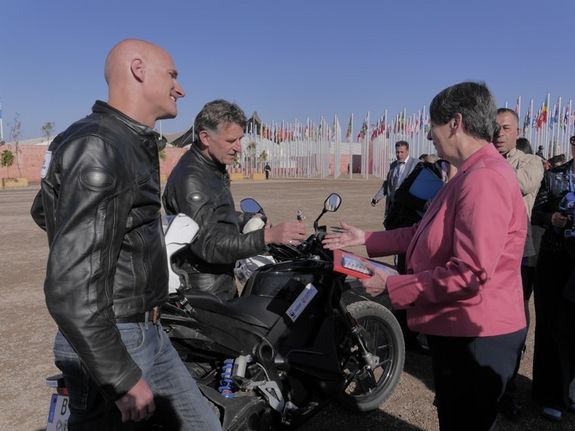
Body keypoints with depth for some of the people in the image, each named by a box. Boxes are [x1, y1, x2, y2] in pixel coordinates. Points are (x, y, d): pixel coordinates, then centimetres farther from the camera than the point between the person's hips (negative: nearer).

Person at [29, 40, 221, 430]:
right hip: (109, 345, -9)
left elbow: (43, 211, 23)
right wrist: (123, 378, -21)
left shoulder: (134, 143, 9)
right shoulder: (98, 149, -21)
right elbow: (70, 288, -25)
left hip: (148, 333, 9)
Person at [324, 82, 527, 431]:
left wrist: (392, 286, -21)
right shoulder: (471, 175, 13)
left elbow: (470, 273, -29)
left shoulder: (484, 179, -24)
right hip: (458, 328, 11)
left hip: (476, 338, -11)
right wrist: (367, 239, 10)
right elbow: (428, 233, 14)